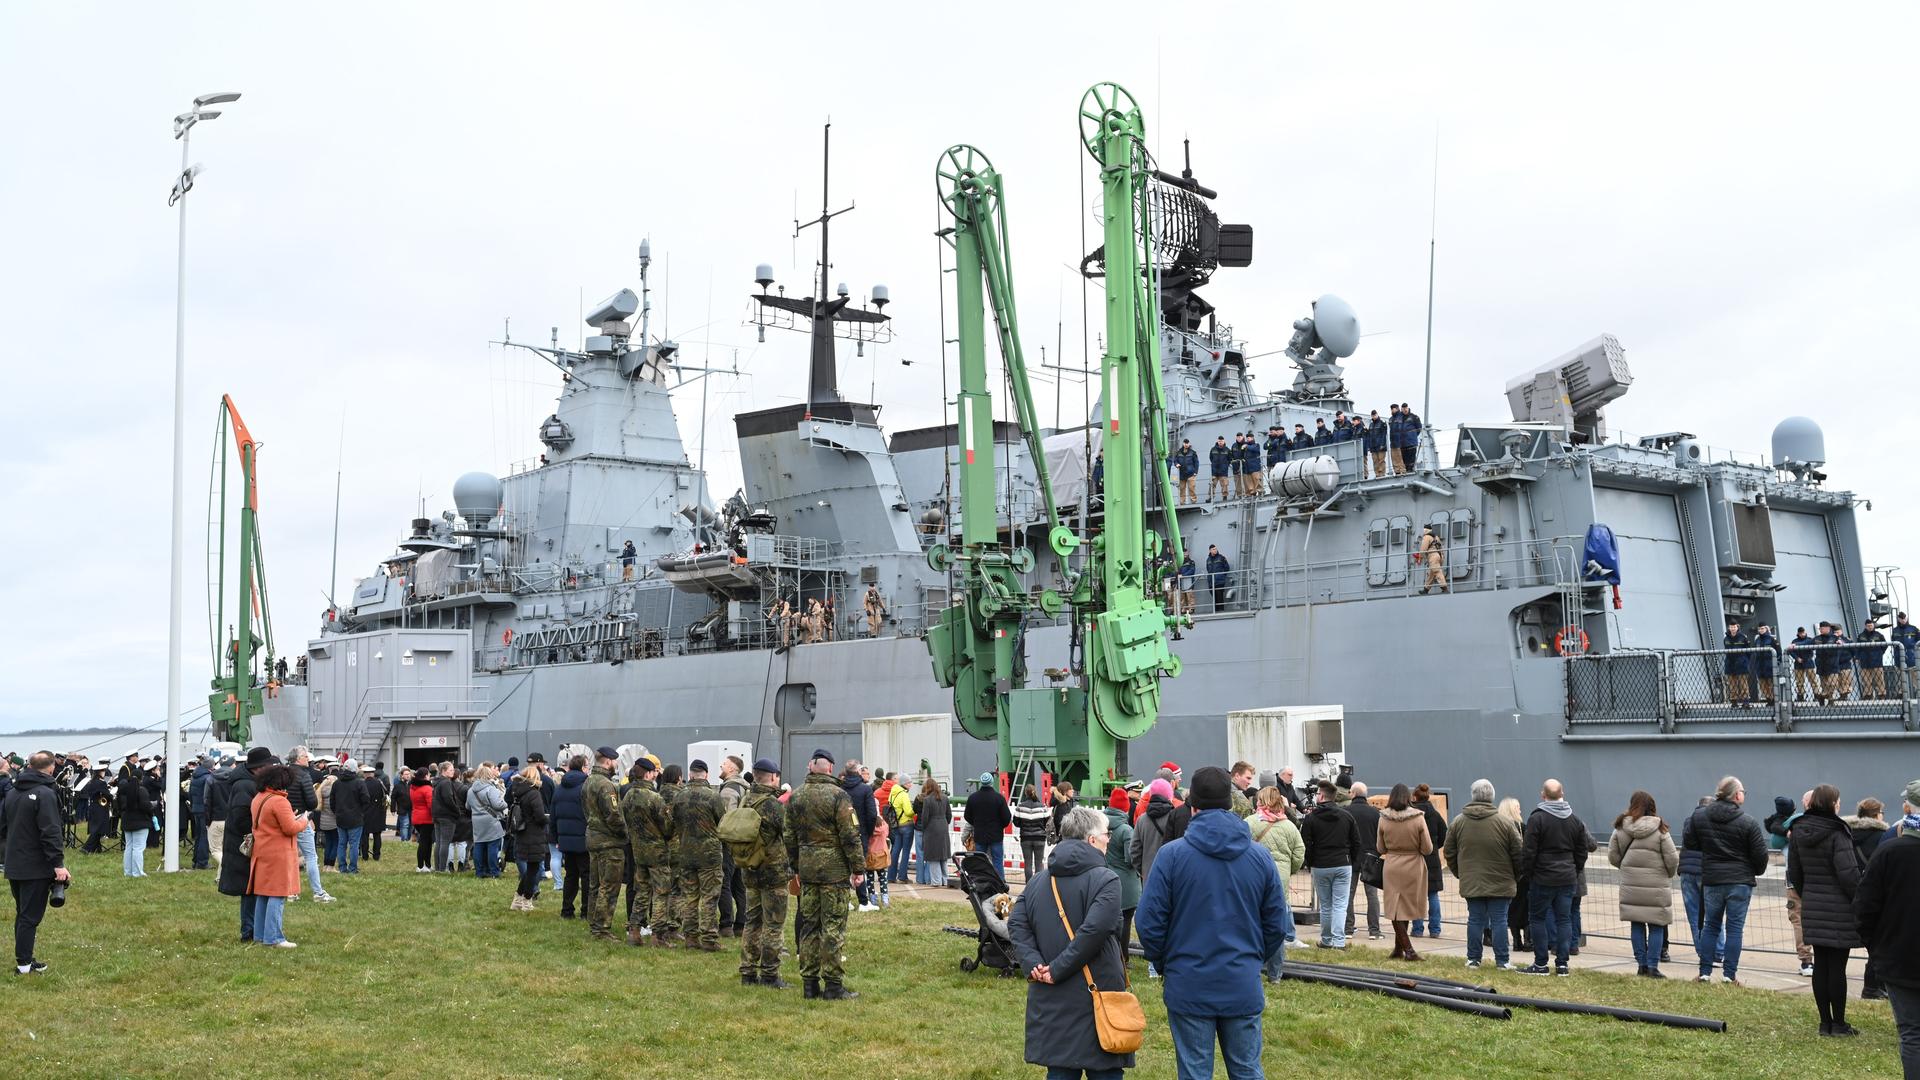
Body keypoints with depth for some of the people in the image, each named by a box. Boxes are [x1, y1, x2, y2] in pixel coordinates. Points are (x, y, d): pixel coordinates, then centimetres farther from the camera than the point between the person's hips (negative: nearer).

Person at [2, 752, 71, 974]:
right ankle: (24, 964, 0)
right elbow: (51, 833, -23)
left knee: (22, 913, 18)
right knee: (31, 916, -2)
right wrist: (58, 864, -23)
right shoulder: (45, 794, -17)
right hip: (36, 867, -8)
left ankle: (23, 957, 24)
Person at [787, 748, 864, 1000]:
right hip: (834, 869, -5)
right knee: (833, 927, -2)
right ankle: (833, 985, 0)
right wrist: (859, 868, -5)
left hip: (807, 868, 6)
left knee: (808, 925, 10)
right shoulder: (837, 795, -11)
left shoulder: (795, 797, 7)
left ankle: (809, 983, 13)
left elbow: (790, 836, 13)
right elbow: (850, 835, -12)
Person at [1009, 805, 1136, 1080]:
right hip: (1095, 994, -6)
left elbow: (1016, 924, 2)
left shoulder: (1040, 880, 10)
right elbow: (1094, 931, -22)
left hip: (1050, 1003, 6)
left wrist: (1033, 964, -7)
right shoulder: (1105, 880, -11)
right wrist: (1059, 970, -16)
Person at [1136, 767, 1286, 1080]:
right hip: (1243, 987, 2)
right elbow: (1276, 925, 5)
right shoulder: (1260, 856, 0)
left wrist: (1164, 964, 9)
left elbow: (1149, 924, -9)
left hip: (1188, 987, -2)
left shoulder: (1171, 854, -10)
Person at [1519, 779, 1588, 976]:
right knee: (1564, 919, 8)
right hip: (1568, 878, 5)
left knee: (1538, 918, 4)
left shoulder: (1537, 818, -11)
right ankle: (1562, 963, 7)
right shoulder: (1575, 820, 7)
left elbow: (1528, 852, -11)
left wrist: (1528, 873, 2)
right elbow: (1582, 852, 13)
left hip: (1543, 878, -5)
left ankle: (1541, 964, 5)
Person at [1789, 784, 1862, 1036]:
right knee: (1837, 966, 1)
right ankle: (1839, 1023, 7)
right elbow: (1848, 873, -18)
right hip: (1839, 909, -6)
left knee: (1820, 965, 10)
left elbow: (1794, 873, 13)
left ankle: (1825, 1022, 15)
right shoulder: (1836, 834, -15)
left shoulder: (1798, 832, 6)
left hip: (1812, 908, 6)